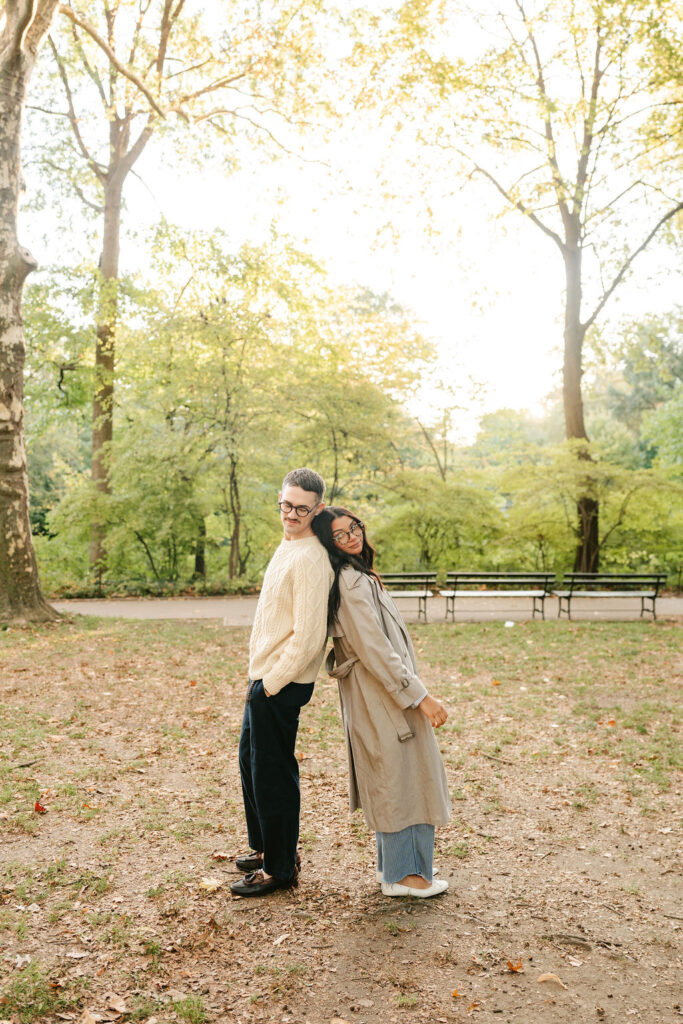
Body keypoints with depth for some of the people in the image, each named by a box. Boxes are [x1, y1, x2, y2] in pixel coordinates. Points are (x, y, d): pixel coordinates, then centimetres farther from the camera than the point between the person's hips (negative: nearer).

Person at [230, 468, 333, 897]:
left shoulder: (311, 559, -20)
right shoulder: (288, 547, 11)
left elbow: (308, 636, -24)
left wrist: (272, 683, -17)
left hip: (282, 683, -10)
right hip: (265, 677, 10)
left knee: (273, 773, 2)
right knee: (251, 761, 21)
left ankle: (281, 868, 18)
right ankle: (266, 847, 39)